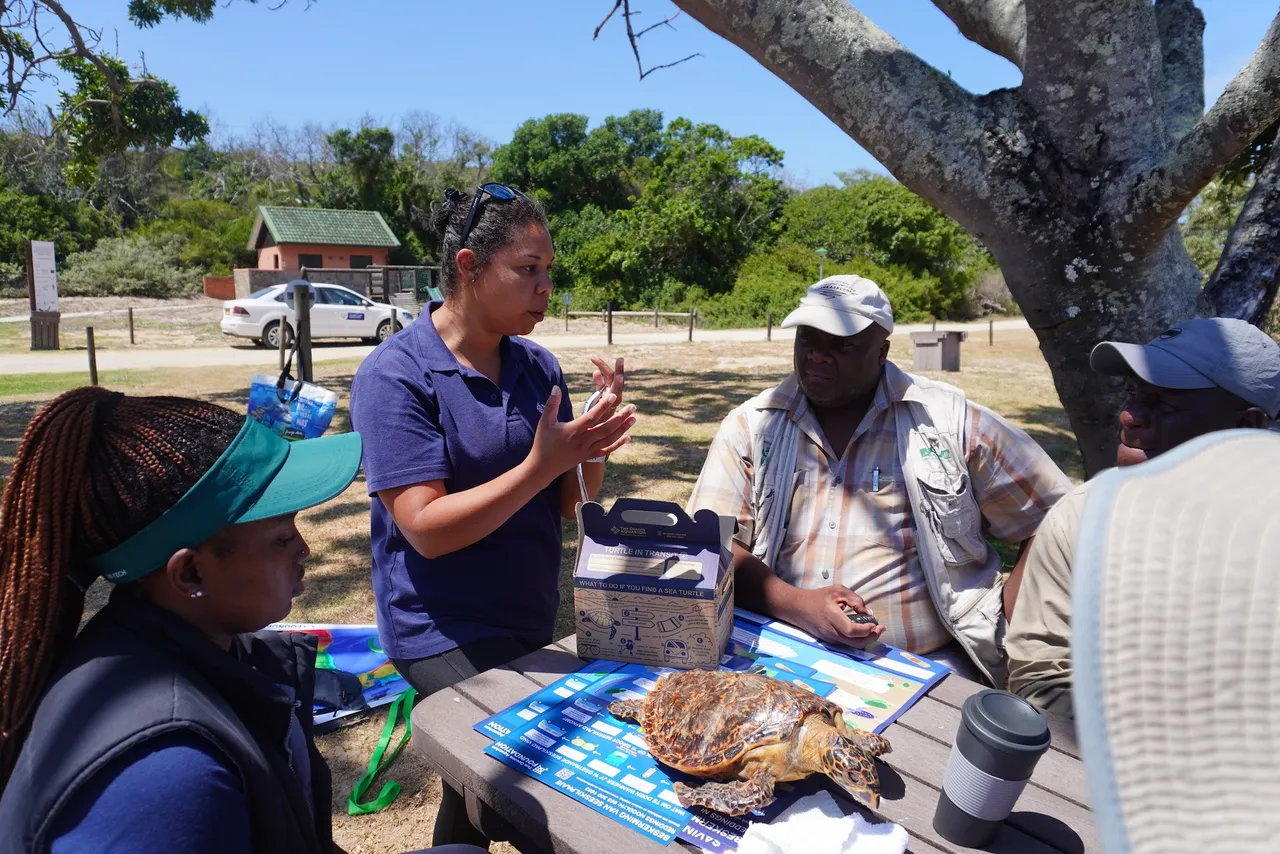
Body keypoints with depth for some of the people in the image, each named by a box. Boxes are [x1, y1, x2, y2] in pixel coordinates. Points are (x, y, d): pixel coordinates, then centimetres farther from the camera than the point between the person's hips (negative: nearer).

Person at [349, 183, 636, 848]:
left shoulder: (538, 366, 1)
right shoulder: (395, 376, -16)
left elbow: (569, 504, 3)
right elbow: (427, 530, -22)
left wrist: (591, 449, -17)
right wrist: (540, 464, -29)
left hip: (533, 623, 6)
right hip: (445, 637, -5)